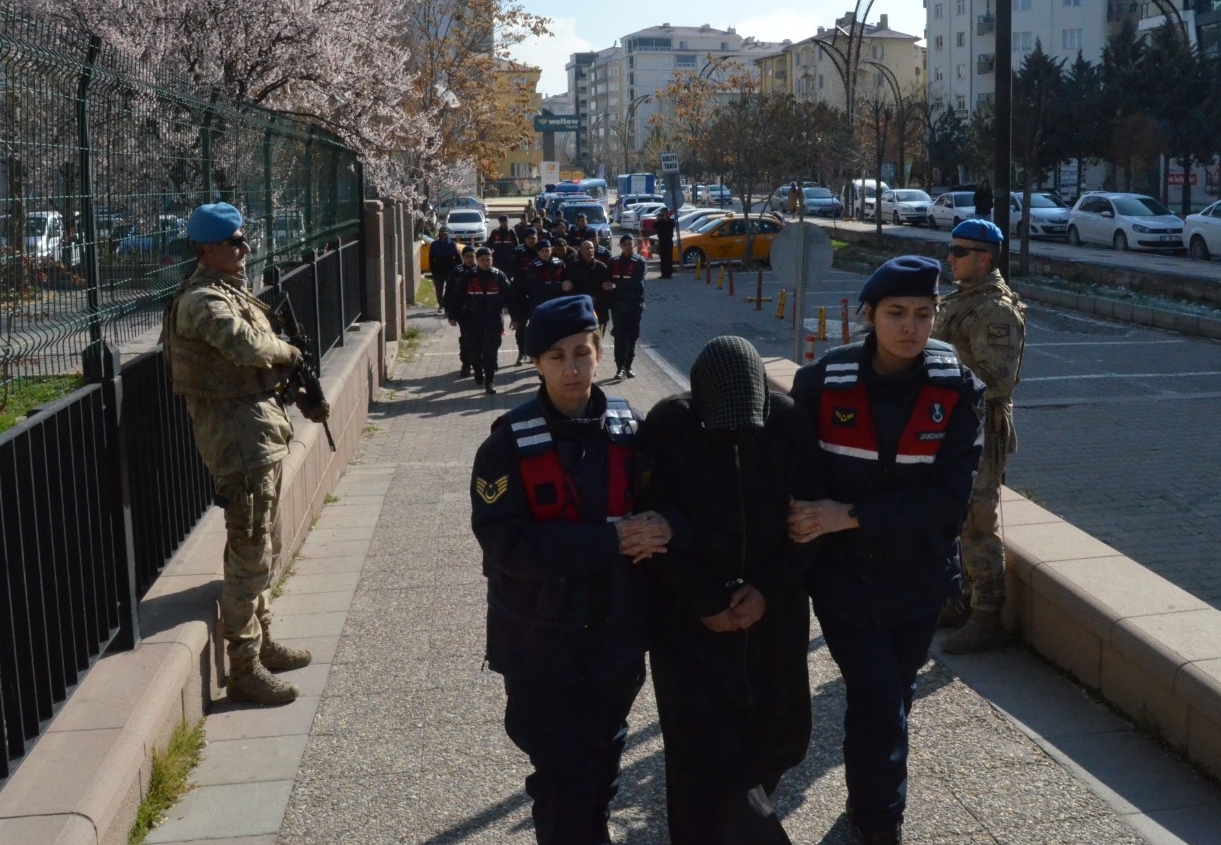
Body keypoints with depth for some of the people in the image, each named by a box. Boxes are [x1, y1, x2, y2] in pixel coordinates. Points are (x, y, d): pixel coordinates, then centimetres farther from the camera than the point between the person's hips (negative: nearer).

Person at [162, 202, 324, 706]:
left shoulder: (232, 292, 17)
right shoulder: (203, 300, -15)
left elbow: (268, 362, 22)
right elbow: (248, 347, -32)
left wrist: (303, 399, 11)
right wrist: (289, 352, -12)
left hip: (261, 433, 10)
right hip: (238, 439, -10)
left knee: (264, 548, 18)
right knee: (249, 555, -6)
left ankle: (262, 644, 31)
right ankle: (244, 669, 2)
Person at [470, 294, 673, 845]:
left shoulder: (632, 431, -3)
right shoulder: (510, 444, -13)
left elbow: (660, 510, 5)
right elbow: (506, 545, -21)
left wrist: (654, 534, -20)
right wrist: (611, 541, -26)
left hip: (616, 636, 4)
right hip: (541, 641, -3)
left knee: (602, 765, 22)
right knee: (565, 777, 2)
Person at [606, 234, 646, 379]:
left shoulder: (639, 262, 0)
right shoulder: (614, 262, 8)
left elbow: (636, 282, -11)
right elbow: (608, 281, 7)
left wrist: (616, 286, -12)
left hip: (634, 304, -1)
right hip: (618, 304, 1)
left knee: (632, 335, 4)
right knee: (620, 336, -4)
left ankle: (628, 366, 14)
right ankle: (620, 367, -3)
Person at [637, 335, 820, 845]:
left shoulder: (790, 423, -7)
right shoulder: (667, 426, -14)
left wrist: (768, 589, -11)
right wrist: (707, 600, -14)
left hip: (774, 615, 3)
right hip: (690, 620, -3)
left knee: (774, 735, 12)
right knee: (704, 753, -5)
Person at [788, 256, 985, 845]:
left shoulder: (958, 390, -10)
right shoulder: (822, 382, -11)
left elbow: (950, 494, -16)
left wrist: (851, 515, -23)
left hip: (919, 577, 2)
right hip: (844, 575, -2)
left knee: (892, 699, 18)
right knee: (879, 705, -7)